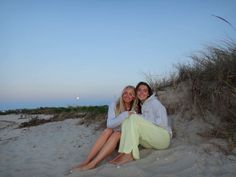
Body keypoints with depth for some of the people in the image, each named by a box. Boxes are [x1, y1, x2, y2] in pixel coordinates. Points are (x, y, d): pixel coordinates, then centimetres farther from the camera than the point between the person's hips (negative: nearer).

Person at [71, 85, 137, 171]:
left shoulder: (135, 108, -3)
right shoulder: (114, 105, -7)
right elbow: (109, 124, -20)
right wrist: (126, 114, -29)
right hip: (111, 138, 1)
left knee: (117, 133, -32)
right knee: (108, 130, -31)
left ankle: (92, 164, -40)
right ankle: (85, 162, -34)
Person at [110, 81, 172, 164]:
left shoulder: (154, 102, -3)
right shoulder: (141, 106, 18)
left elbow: (163, 122, -15)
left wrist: (144, 121, -12)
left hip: (164, 137, -7)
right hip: (151, 141, 7)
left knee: (134, 118, -25)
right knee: (126, 122, -11)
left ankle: (128, 154, -37)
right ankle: (124, 152, -31)